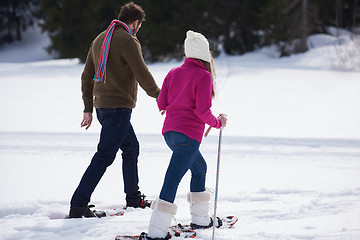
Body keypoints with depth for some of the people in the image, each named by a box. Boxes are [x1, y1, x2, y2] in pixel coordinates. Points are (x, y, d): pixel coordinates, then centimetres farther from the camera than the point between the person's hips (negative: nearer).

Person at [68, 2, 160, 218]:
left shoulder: (99, 40, 14)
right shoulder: (128, 41, -13)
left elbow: (87, 77, 17)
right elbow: (143, 75, -15)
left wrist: (88, 109, 21)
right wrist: (159, 96, 2)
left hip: (102, 105, 9)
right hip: (119, 107, -9)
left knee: (131, 147, 21)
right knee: (105, 156, -9)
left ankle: (134, 199, 28)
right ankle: (78, 206, -13)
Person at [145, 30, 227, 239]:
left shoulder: (173, 73, 10)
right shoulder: (204, 76, -9)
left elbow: (161, 103, 10)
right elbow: (202, 110, -14)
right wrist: (218, 123, 2)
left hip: (170, 132, 8)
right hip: (189, 134, -8)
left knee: (200, 167, 26)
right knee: (173, 179, -10)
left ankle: (200, 218, 31)